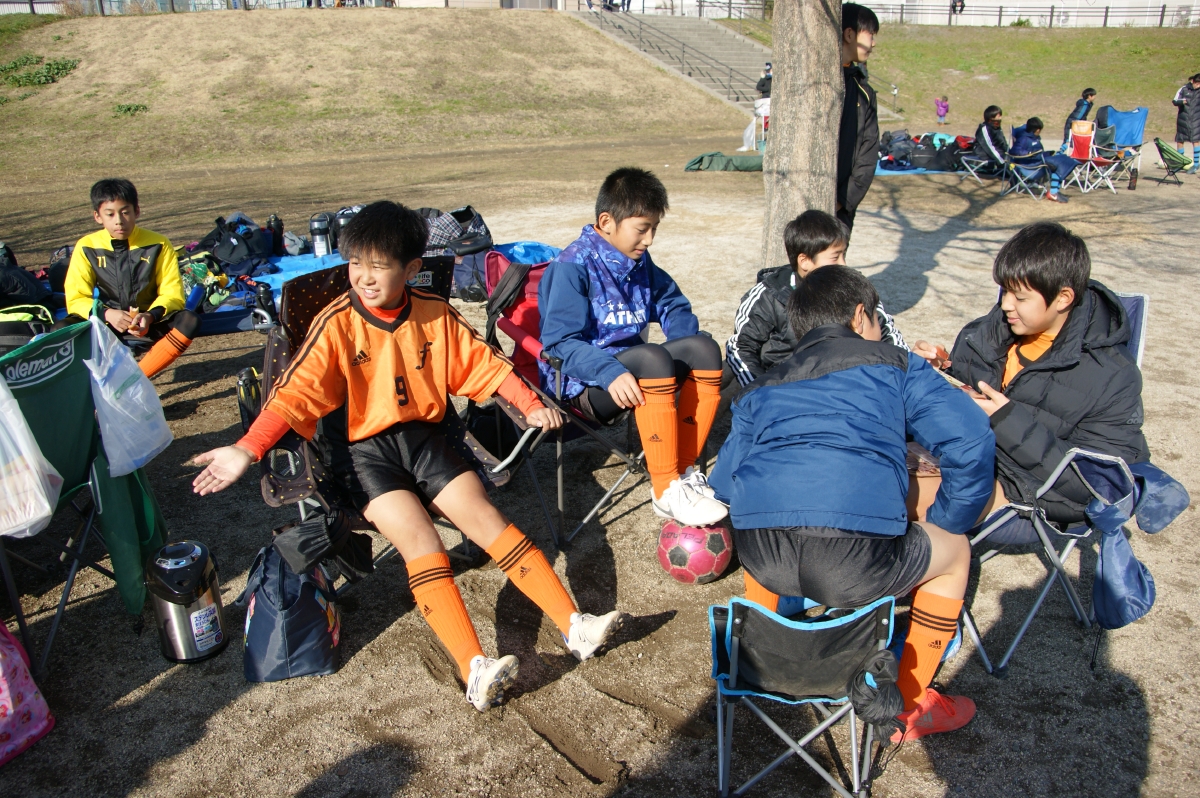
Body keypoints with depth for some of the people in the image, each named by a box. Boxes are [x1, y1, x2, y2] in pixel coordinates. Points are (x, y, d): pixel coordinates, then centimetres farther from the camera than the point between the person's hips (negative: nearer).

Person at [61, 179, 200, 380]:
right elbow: (76, 299, -7)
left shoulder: (158, 244, -7)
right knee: (61, 330, -28)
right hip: (105, 322, 0)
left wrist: (150, 316, -29)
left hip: (149, 322, 0)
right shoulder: (86, 247, -5)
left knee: (189, 321, -31)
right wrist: (106, 314, -28)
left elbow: (172, 293, -8)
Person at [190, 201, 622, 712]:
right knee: (421, 542, -23)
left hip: (422, 436, 3)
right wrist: (247, 450, -29)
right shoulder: (336, 324, -9)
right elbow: (296, 392, -16)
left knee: (487, 520, -12)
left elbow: (481, 363, 9)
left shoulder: (436, 315, 2)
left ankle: (574, 624, -11)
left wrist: (530, 406, -2)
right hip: (361, 449, -3)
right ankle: (474, 671, -32)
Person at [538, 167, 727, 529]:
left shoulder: (640, 261, 10)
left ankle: (685, 470, -9)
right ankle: (666, 492, -28)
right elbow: (560, 342, -21)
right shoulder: (573, 266, -14)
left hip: (630, 367, 8)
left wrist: (686, 350, -2)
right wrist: (611, 372, -37)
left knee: (703, 346, -13)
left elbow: (673, 305, 20)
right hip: (583, 383, -7)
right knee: (653, 357, -34)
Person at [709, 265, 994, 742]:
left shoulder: (762, 389, 29)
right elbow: (971, 443, 8)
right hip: (855, 564, -4)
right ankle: (907, 709, 36)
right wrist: (948, 525, 24)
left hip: (759, 557, 5)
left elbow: (723, 487, 27)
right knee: (953, 551, 28)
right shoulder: (894, 364, 20)